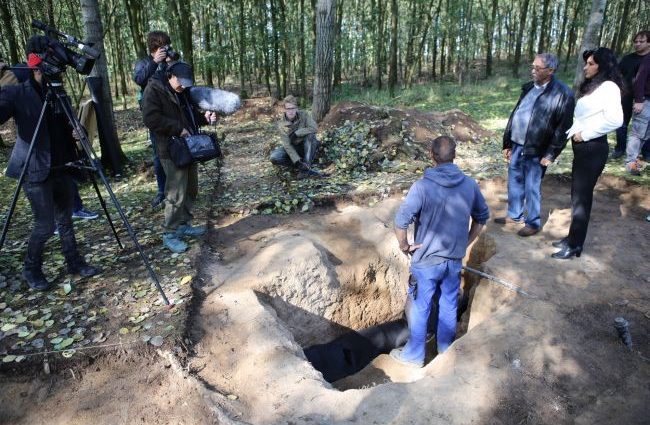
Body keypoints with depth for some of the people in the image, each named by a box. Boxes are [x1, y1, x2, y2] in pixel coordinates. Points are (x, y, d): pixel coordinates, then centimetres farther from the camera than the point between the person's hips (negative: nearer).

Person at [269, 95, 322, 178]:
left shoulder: (304, 114, -14)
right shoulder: (281, 125, -15)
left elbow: (314, 128, -27)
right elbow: (287, 145, -21)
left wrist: (296, 133, -27)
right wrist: (297, 161, -34)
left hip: (307, 146, -1)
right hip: (294, 148, 1)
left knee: (310, 135, -33)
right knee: (274, 157, -25)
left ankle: (306, 166, -32)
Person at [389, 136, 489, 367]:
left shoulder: (422, 186, -20)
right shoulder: (470, 185, -5)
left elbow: (401, 222, -24)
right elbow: (482, 217, 8)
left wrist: (404, 246, -8)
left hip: (426, 261, -4)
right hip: (455, 260, 4)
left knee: (420, 308, 11)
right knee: (449, 305, 21)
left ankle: (414, 354, 27)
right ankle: (446, 348, 40)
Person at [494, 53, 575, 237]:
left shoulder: (562, 94, -12)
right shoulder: (528, 87, 9)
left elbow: (563, 127, -12)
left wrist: (550, 154, -13)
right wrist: (507, 143, 12)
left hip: (536, 151, -7)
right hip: (517, 146, 7)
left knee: (532, 188, 4)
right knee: (514, 182, 17)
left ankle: (533, 222, 21)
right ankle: (515, 215, 35)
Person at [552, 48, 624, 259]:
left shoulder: (609, 87, -12)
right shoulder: (590, 86, 15)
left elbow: (615, 119, -24)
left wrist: (585, 134, -17)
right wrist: (573, 131, -2)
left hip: (593, 148, -9)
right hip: (581, 146, 9)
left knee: (582, 196, -1)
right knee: (578, 194, 15)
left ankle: (575, 245, 10)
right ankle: (573, 237, 27)